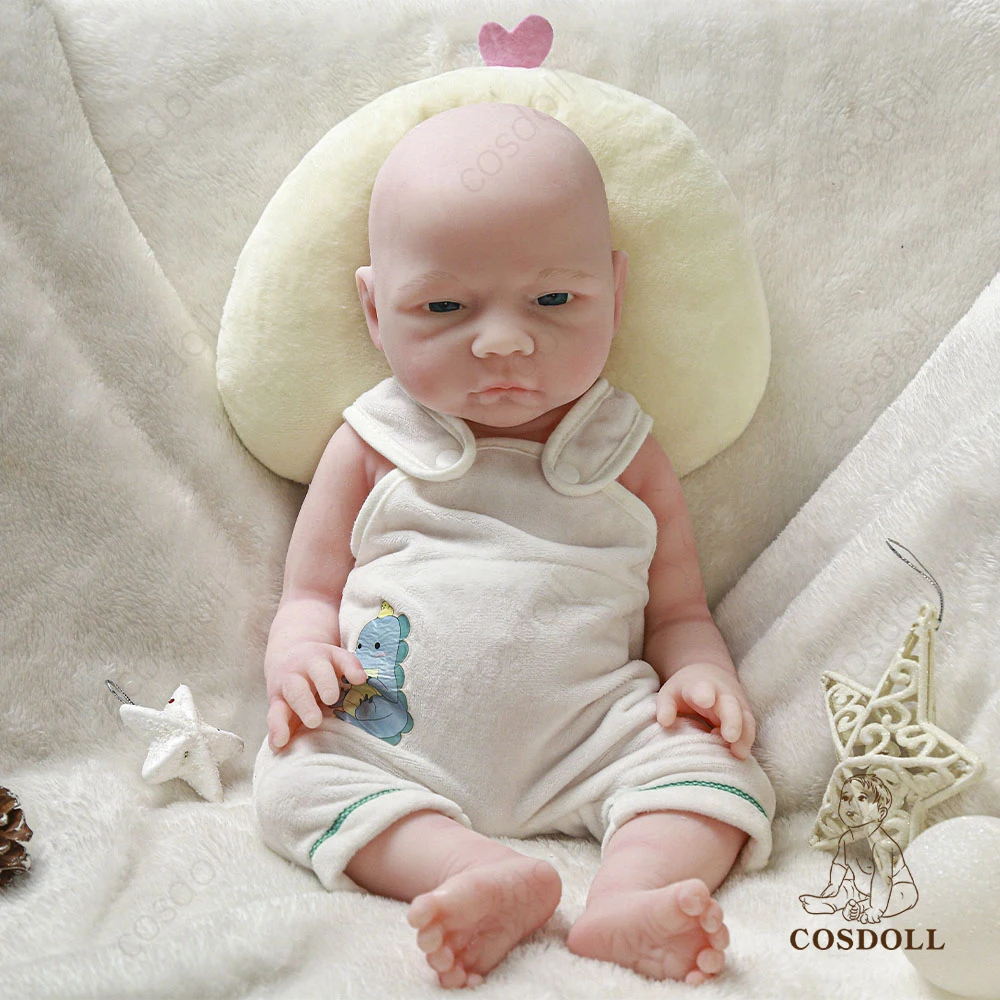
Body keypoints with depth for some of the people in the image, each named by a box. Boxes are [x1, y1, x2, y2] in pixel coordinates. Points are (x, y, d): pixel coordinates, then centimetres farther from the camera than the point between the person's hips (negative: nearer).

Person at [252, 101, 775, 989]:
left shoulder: (624, 455, 9)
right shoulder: (373, 448, 8)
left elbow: (677, 610, 12)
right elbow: (310, 592, 13)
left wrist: (700, 674, -11)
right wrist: (299, 653, -12)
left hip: (587, 735, 0)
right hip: (390, 741, 0)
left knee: (714, 763, -19)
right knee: (296, 774, -24)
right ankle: (493, 876, -36)